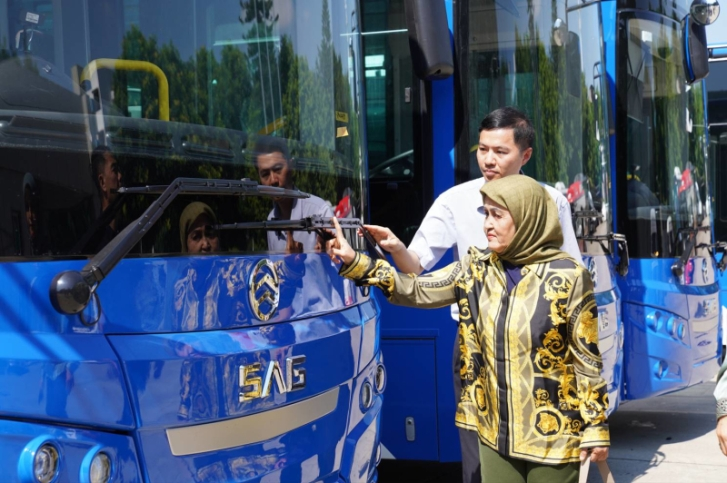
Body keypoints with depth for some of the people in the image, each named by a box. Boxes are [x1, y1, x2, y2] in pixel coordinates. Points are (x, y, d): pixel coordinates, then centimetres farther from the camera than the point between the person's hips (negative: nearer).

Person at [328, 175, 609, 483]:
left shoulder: (568, 277, -11)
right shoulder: (476, 269, 2)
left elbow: (587, 359, -7)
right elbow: (416, 290, -1)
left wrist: (596, 426, -6)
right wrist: (354, 261, -10)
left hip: (551, 435, -4)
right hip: (495, 431, 4)